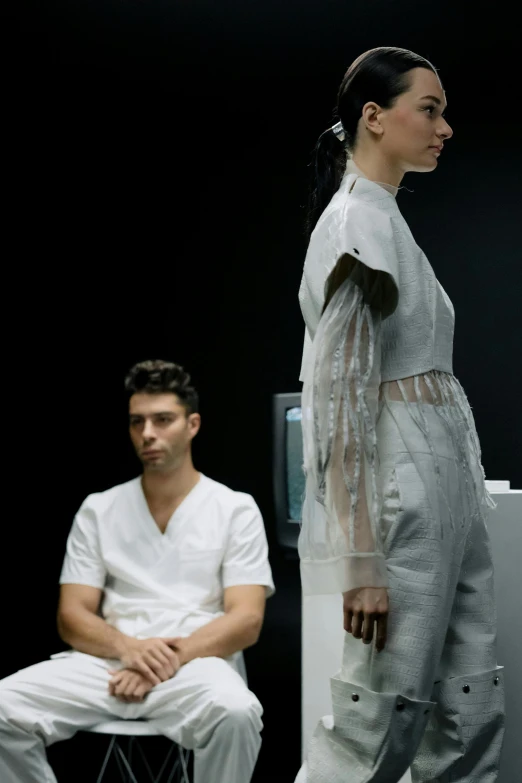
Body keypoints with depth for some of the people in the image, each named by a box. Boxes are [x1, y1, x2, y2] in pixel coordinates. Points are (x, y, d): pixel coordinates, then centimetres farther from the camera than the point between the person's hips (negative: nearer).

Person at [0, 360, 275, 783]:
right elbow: (72, 617, 7)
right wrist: (128, 647, -15)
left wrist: (172, 658, -18)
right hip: (109, 663, 3)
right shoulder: (98, 510, 13)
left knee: (234, 713, -38)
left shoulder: (235, 509, 6)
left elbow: (246, 620, -3)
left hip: (196, 665, -2)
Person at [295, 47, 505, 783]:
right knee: (378, 722, -2)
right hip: (402, 498, -10)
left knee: (471, 714, 10)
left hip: (444, 495, 10)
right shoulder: (360, 223, -13)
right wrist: (361, 560, -21)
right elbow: (343, 392, -18)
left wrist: (461, 504, 19)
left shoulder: (383, 218, 16)